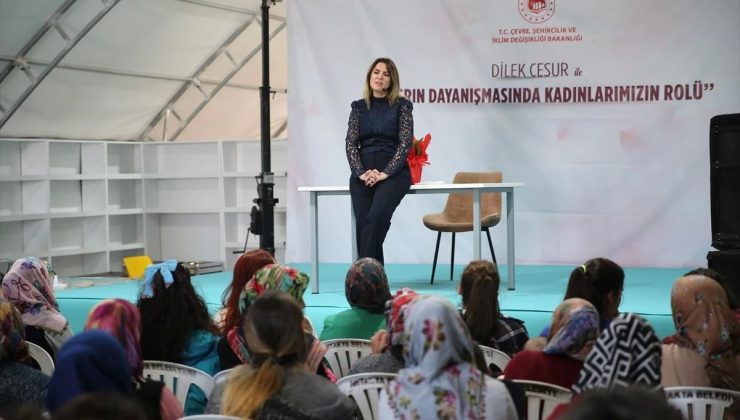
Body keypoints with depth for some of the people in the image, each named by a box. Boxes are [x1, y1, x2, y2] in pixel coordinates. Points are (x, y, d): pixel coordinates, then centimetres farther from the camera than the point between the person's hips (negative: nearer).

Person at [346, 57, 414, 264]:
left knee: (377, 216, -28)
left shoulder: (402, 106, 2)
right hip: (363, 172, 3)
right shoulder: (358, 107, 11)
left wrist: (385, 173, -15)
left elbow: (405, 143, -5)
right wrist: (361, 173, -10)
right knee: (363, 221, -15)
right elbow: (351, 143, 5)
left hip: (393, 171, -3)